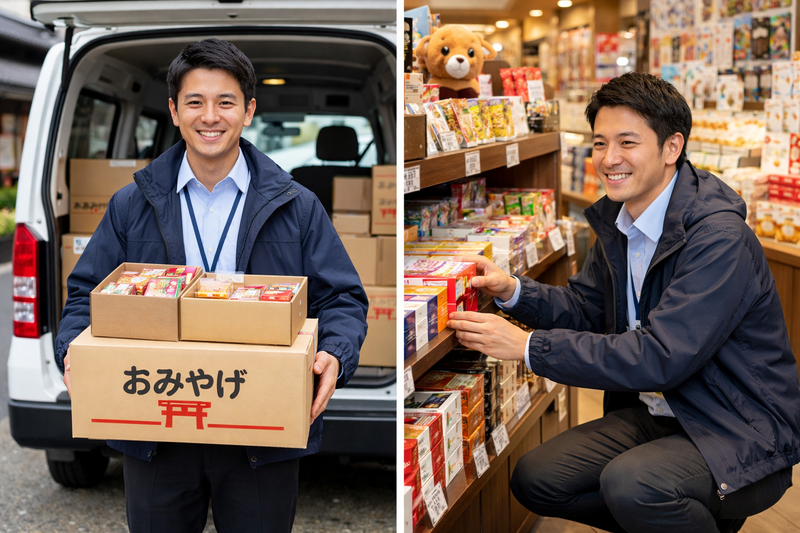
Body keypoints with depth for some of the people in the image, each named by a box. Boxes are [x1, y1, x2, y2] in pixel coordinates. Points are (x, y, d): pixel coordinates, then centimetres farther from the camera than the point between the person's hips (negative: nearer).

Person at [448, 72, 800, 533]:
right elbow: (587, 308, 14)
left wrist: (529, 346, -28)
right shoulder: (618, 218, 4)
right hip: (657, 412, 9)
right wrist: (512, 291, -6)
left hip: (742, 435, -9)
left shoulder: (719, 237, -25)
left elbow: (661, 357, -30)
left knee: (630, 484, -34)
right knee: (535, 479, 0)